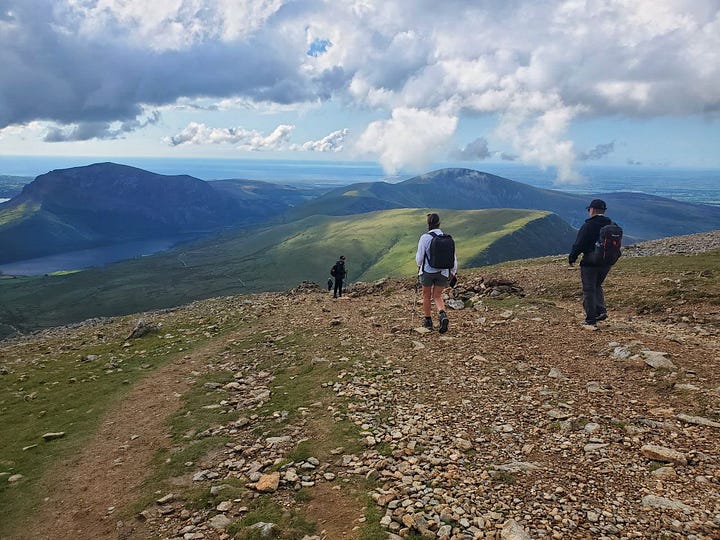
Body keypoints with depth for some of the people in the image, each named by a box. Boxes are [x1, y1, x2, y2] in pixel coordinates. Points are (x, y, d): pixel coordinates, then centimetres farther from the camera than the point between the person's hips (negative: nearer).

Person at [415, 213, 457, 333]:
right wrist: (453, 272, 14)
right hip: (443, 272, 3)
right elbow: (453, 257, 1)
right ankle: (443, 315, -11)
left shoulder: (425, 237, -13)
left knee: (426, 296, 16)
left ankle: (428, 321, 26)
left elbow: (419, 257, -7)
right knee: (437, 296, 15)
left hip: (427, 271, -3)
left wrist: (419, 265, 15)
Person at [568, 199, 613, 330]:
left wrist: (572, 258, 0)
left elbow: (579, 244, -14)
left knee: (589, 291, 1)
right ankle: (601, 310, 13)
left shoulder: (588, 225, -14)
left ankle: (591, 322, 3)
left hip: (590, 263, -6)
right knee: (597, 286, 26)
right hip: (606, 263, 6)